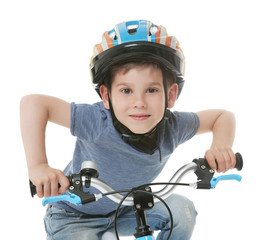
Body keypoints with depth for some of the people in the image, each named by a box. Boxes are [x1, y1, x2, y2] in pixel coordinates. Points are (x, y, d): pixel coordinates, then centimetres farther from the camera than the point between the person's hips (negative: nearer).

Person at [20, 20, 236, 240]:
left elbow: (223, 116, -7)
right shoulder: (98, 122, -36)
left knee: (181, 209, -16)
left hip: (124, 210, 4)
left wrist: (221, 146, -29)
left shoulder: (172, 127, -22)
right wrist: (38, 167, -45)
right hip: (75, 216, -4)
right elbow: (33, 103, -36)